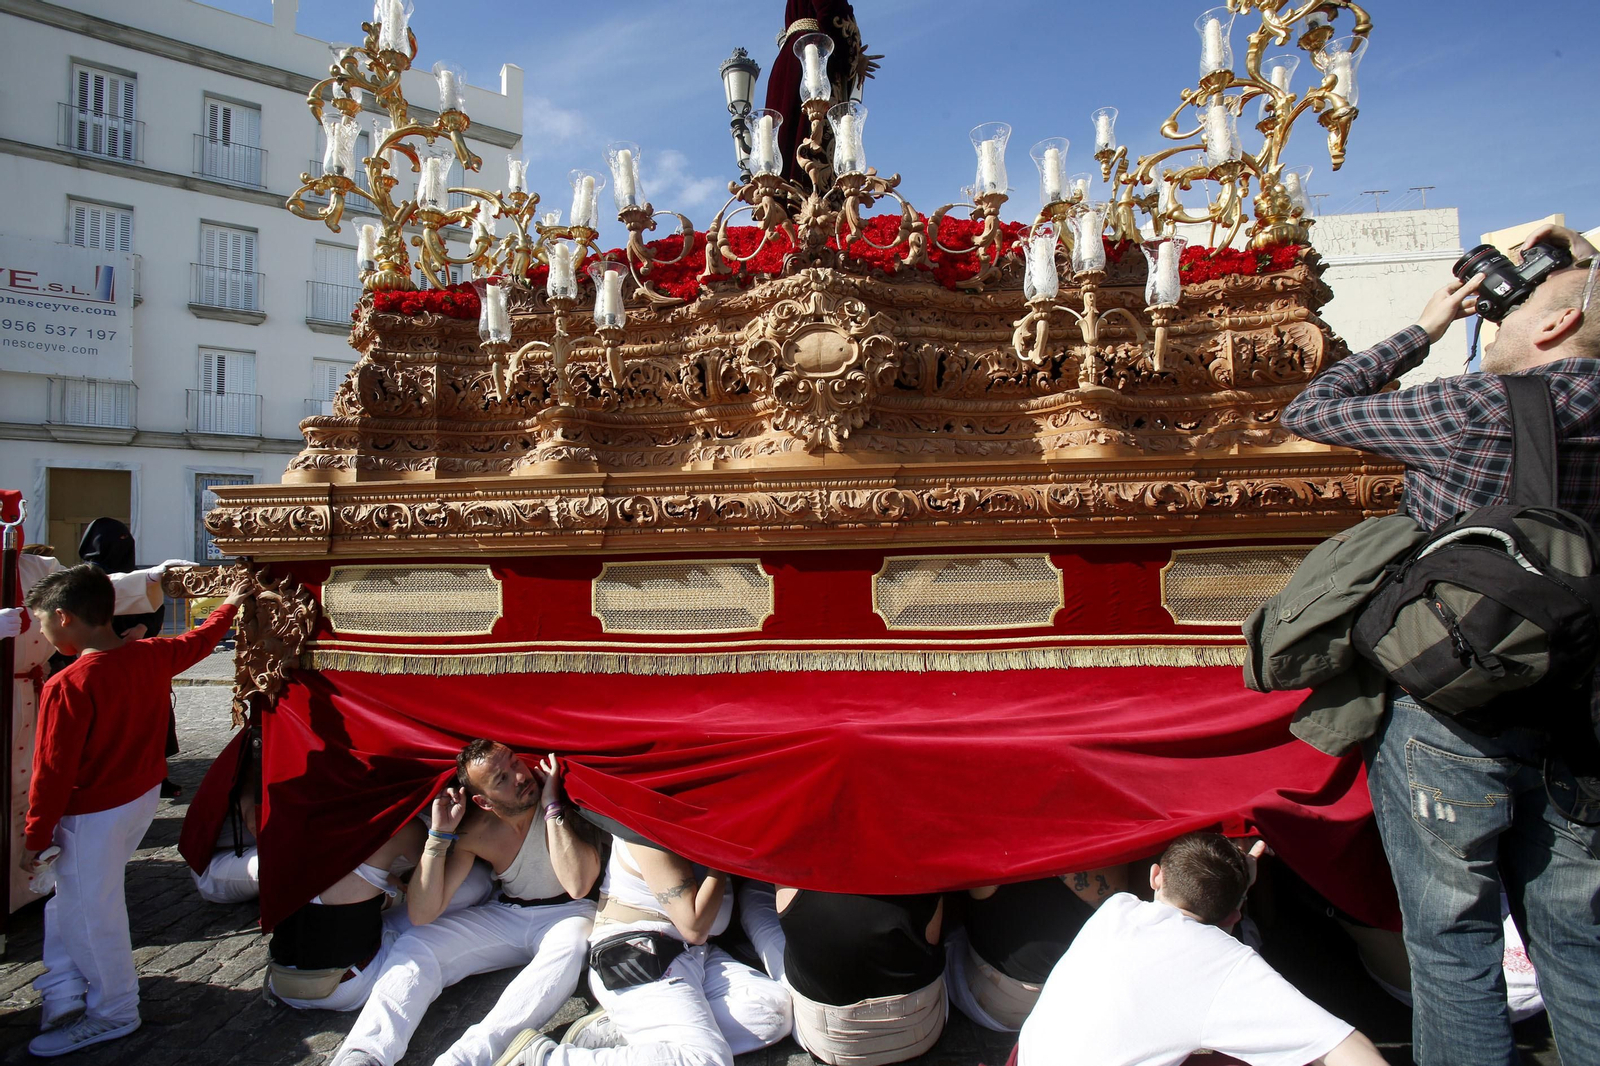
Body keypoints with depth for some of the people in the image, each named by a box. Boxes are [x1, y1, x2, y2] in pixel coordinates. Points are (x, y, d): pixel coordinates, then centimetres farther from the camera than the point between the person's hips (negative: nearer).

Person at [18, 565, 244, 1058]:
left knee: (91, 915, 10)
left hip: (93, 816, -7)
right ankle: (67, 990, 35)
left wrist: (35, 836, -6)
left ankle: (113, 1013, 27)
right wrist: (229, 605, 35)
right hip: (143, 796, 8)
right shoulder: (154, 655, -5)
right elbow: (200, 641, 16)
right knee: (70, 895, 25)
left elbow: (52, 772, -18)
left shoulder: (67, 686, -24)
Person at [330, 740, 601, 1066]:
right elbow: (422, 915, -12)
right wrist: (440, 833, -21)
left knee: (568, 951, -39)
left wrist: (551, 807, -32)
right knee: (414, 944, -12)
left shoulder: (563, 799, -20)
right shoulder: (474, 831, -9)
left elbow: (578, 886, -33)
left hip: (567, 913, -4)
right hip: (505, 914, 4)